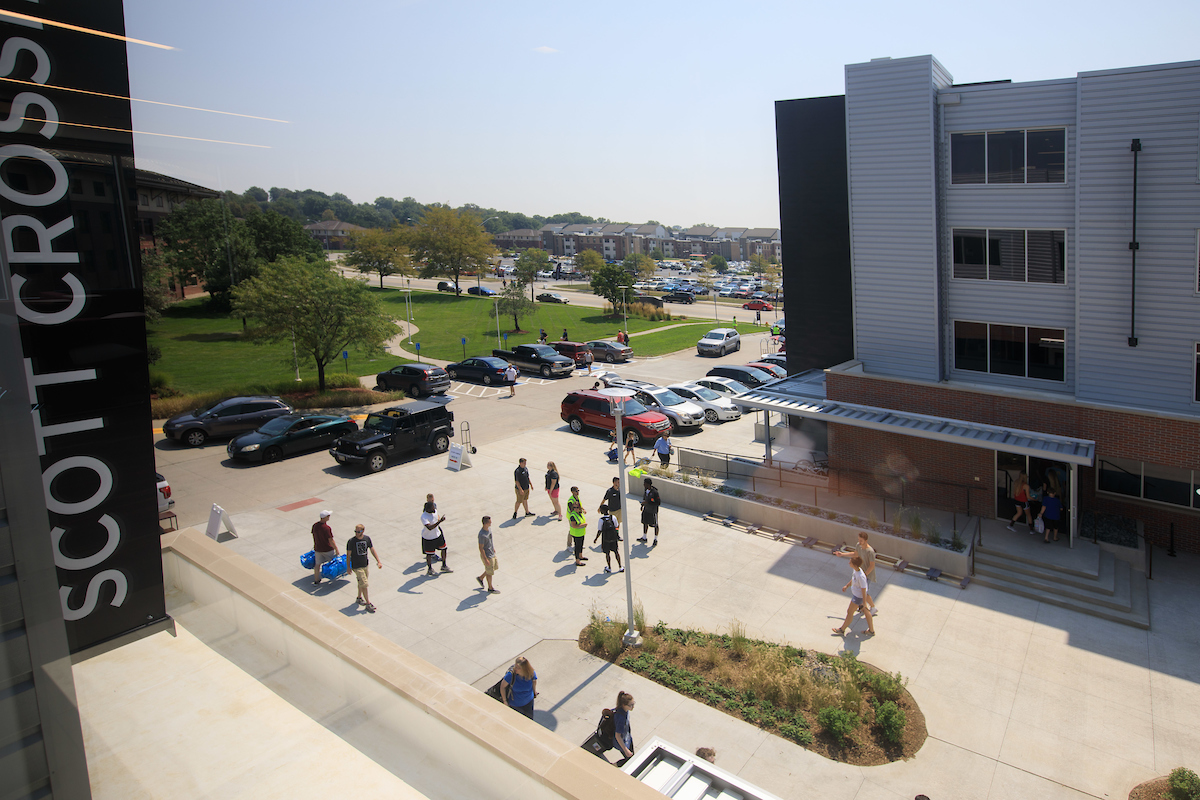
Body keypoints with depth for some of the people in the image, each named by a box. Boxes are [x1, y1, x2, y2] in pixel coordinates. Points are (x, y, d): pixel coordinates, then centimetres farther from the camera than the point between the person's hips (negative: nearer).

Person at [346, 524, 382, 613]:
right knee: (364, 584, -9)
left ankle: (359, 598, 42)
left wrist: (378, 561, -1)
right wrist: (348, 567, -5)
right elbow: (348, 554, -7)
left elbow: (372, 550, 5)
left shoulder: (367, 538, -4)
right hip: (357, 566, -5)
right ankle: (368, 604, 0)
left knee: (361, 583, 21)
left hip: (365, 564, 5)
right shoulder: (351, 541, -16)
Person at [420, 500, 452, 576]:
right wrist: (440, 521, -45)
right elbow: (430, 527, -41)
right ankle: (430, 569, 33)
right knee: (429, 554, 7)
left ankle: (444, 566, 34)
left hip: (438, 534, 7)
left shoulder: (434, 511, -7)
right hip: (428, 538, -7)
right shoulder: (424, 517, -30)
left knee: (443, 549, 13)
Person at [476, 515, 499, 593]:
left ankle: (481, 578, 41)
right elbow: (481, 548, -25)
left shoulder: (489, 528, -5)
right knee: (490, 572, 10)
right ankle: (490, 588, 31)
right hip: (487, 556, -9)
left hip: (492, 554, 9)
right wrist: (486, 559, -21)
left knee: (495, 567, 24)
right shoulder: (482, 535, -32)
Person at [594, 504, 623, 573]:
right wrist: (618, 535, 17)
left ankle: (609, 568, 27)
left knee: (607, 553, 14)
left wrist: (596, 539, -1)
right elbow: (617, 527, 0)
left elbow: (599, 531, -15)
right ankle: (620, 567, 21)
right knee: (616, 552, 17)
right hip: (614, 538, 3)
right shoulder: (613, 517, -9)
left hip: (606, 539, -3)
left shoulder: (601, 520, -19)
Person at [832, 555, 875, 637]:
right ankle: (871, 630, 37)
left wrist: (864, 603, -18)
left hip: (858, 597, -8)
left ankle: (842, 629, 30)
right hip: (855, 594, 8)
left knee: (850, 612, 10)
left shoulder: (861, 577, -35)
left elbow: (863, 590, -26)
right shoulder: (855, 570, -9)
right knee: (866, 612, 21)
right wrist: (847, 586, 26)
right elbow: (853, 579, 12)